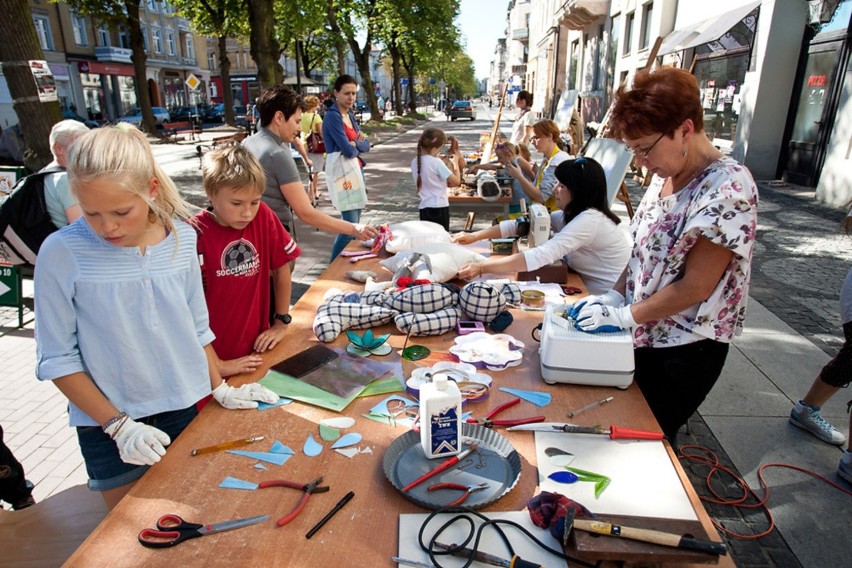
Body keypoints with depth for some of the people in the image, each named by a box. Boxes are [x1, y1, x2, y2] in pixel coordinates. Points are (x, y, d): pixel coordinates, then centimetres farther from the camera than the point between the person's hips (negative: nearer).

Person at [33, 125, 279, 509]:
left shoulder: (182, 237, -7)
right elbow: (57, 359, -10)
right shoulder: (62, 253, -16)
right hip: (110, 426, -2)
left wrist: (220, 388, 3)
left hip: (188, 409, 3)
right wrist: (119, 425, -13)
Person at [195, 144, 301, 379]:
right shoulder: (196, 235, -20)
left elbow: (281, 268, 4)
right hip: (215, 358, -4)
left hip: (257, 349, 4)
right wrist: (216, 365, -17)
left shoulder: (263, 217, -8)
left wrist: (281, 322, 5)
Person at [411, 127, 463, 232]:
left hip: (424, 207, 6)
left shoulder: (415, 162, 5)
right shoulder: (437, 162, -15)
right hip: (439, 208, -6)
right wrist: (455, 164, 5)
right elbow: (456, 181, -10)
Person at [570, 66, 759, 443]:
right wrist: (615, 295, -1)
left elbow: (695, 286, -23)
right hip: (647, 333, 7)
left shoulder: (728, 189, -23)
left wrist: (624, 315, -17)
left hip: (688, 346, -7)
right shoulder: (665, 176, 1)